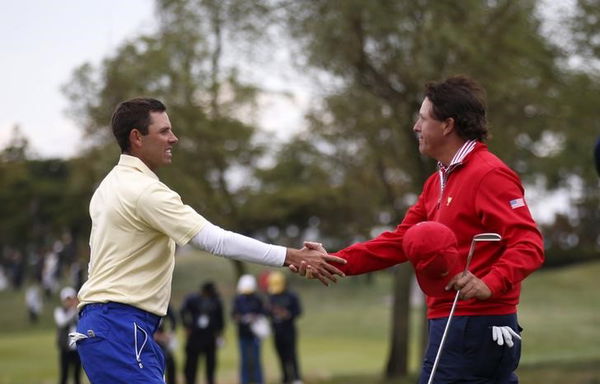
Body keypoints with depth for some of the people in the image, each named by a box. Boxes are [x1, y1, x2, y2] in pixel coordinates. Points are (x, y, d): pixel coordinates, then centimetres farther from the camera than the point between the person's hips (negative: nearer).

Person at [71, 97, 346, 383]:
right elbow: (217, 241, -21)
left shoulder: (111, 186, 17)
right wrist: (293, 257, -20)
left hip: (101, 323, 10)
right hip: (119, 329, -10)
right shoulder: (144, 189, -15)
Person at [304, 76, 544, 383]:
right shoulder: (438, 182, 19)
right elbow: (399, 242, 16)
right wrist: (334, 262, 7)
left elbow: (529, 245, -20)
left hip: (472, 329, -10)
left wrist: (489, 285, -36)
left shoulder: (489, 174, -13)